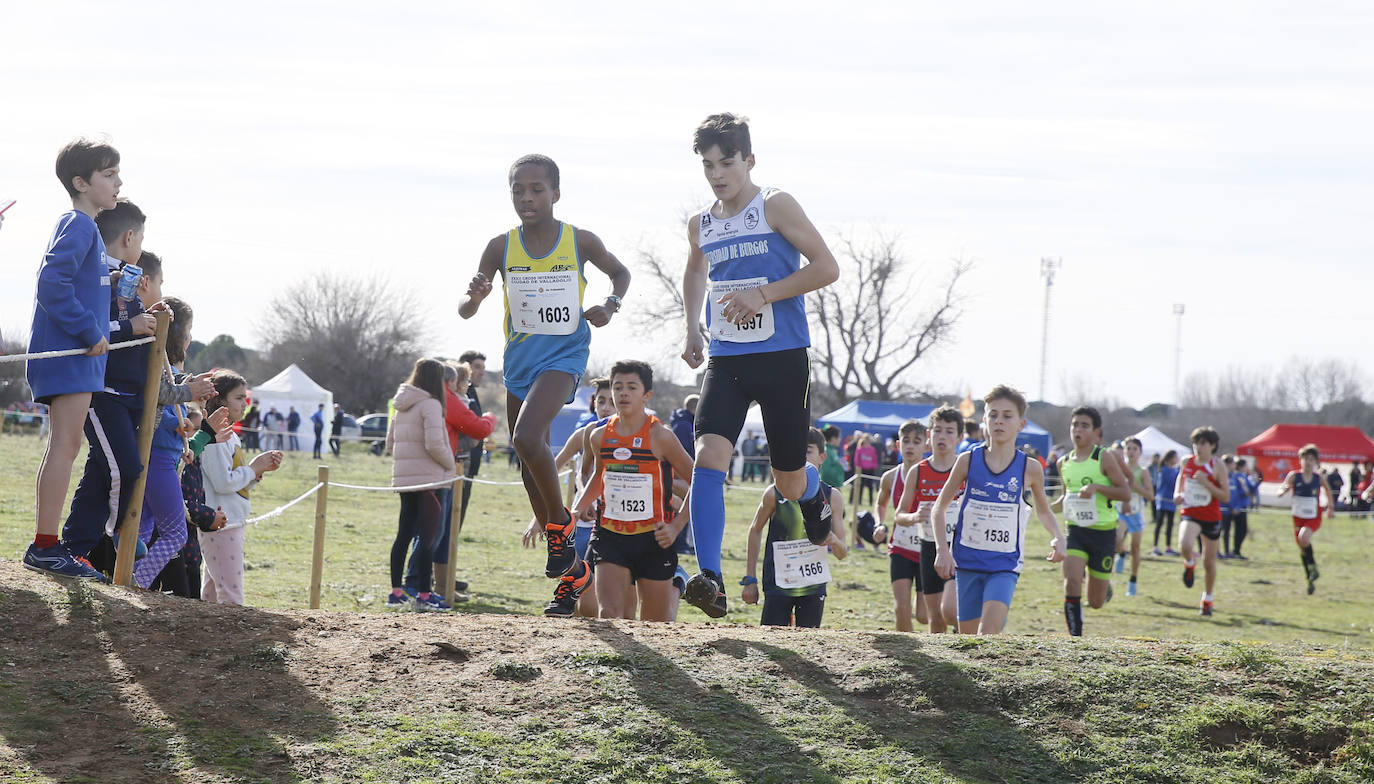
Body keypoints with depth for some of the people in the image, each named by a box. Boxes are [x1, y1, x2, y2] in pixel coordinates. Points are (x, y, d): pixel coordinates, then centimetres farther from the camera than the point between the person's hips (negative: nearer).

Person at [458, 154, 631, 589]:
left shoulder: (580, 242, -6)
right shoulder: (501, 248, -2)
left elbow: (619, 273, 13)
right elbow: (464, 310, -1)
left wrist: (610, 305, -7)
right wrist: (474, 295, -24)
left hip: (563, 354, -4)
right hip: (519, 357, 4)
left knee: (526, 437, -27)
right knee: (530, 467, 10)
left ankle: (560, 521, -4)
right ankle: (566, 557, 25)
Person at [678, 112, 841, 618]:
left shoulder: (775, 206, -6)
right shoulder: (701, 225, 10)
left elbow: (826, 267, -11)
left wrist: (763, 295, -19)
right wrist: (691, 329, 16)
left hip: (782, 357, -4)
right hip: (725, 361, 4)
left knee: (790, 482, 7)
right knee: (709, 456, -20)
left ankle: (815, 494, 47)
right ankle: (710, 581, -26)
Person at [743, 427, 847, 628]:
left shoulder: (832, 497, 1)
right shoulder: (774, 493, -3)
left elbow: (842, 554, 5)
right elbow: (755, 530, 11)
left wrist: (833, 541, -19)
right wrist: (749, 579, 9)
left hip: (814, 586, 2)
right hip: (778, 583, -1)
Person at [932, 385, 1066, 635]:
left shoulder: (1029, 469, -2)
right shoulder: (968, 461, -1)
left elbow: (1043, 510, 17)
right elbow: (939, 508, 7)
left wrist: (1057, 537, -2)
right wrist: (942, 549, -5)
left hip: (1005, 564, -2)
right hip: (968, 560, 2)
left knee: (989, 632, -20)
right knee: (968, 637, 5)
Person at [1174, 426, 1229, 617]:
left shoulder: (1218, 466, -8)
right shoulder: (1187, 462, 1)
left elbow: (1226, 496, -11)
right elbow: (1180, 478, 23)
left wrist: (1205, 483, -22)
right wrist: (1177, 494, 3)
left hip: (1211, 517, -1)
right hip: (1190, 514, 1)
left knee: (1209, 562, 10)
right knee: (1185, 546, -30)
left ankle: (1207, 599, 31)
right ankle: (1190, 563, 7)